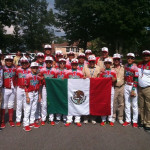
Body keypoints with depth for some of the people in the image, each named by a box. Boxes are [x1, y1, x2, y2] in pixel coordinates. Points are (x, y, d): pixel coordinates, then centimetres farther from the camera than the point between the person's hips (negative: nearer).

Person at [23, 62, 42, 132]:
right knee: (27, 109, -2)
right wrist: (27, 97, -15)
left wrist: (39, 95, 13)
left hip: (36, 93, 6)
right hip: (30, 93, -5)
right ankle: (26, 124, 5)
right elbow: (26, 87, -10)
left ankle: (32, 122, 25)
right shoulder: (28, 76, -9)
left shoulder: (38, 77, 7)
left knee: (34, 108, 13)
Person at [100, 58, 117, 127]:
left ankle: (110, 119, 10)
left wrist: (114, 79, -12)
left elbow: (115, 79, 10)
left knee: (111, 104, 2)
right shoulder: (102, 71, 8)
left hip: (111, 88, 0)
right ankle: (103, 119, 7)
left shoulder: (113, 71, 8)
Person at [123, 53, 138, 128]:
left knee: (134, 104, 1)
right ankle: (127, 120, 18)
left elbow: (136, 80, -12)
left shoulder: (135, 67, -10)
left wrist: (133, 90, -16)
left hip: (133, 86, -5)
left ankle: (135, 121, 12)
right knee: (127, 104, 9)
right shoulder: (125, 66, 8)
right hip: (126, 86, 5)